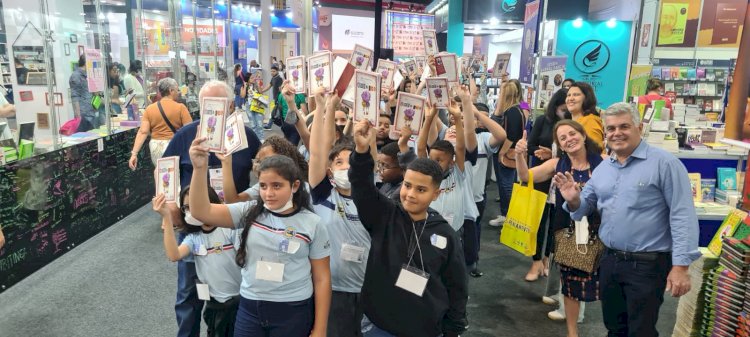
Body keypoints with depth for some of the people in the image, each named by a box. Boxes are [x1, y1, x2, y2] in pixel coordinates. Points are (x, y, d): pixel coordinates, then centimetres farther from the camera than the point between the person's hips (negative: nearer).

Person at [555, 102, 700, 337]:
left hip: (648, 264, -6)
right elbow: (585, 207, 15)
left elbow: (682, 216, -15)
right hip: (609, 260, 6)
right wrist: (573, 200, -9)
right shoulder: (602, 168, 9)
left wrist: (680, 265, -19)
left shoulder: (664, 163, -12)